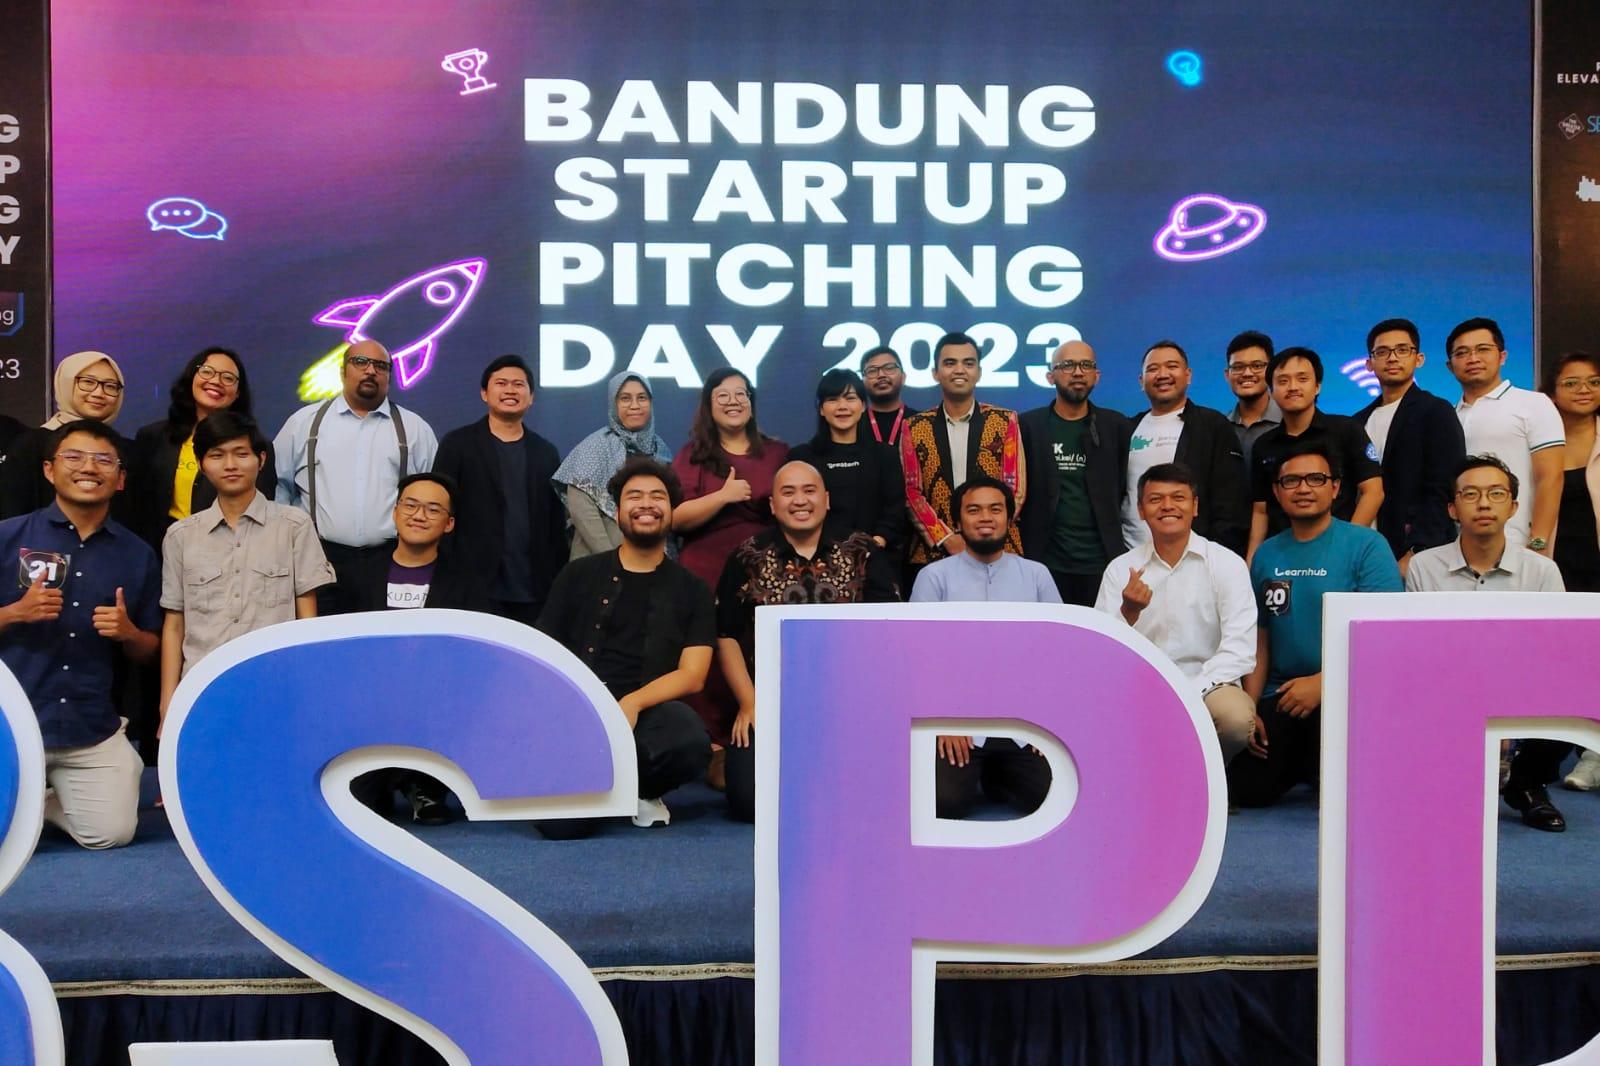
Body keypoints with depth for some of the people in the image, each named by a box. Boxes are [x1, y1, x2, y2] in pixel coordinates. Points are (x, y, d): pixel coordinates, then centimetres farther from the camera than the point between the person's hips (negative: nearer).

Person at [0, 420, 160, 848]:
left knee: (111, 833, -6)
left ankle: (40, 800, 24)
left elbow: (147, 650, 10)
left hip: (92, 728, 2)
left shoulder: (137, 555, 4)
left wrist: (128, 633, -11)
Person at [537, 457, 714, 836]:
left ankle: (637, 790, 0)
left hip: (652, 710, 0)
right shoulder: (578, 575, 13)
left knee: (690, 744, -36)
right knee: (561, 825, -25)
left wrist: (633, 703, -17)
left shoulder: (692, 590, 10)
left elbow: (692, 675, 0)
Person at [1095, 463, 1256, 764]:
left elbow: (1240, 651, -8)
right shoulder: (1120, 569, 7)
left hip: (1208, 686, -1)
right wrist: (1129, 612, -20)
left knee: (1236, 716, -34)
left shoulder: (1227, 564, 1)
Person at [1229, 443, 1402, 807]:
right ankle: (1304, 763, 25)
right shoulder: (1266, 555, 10)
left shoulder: (1367, 546, -6)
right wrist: (1249, 708, 3)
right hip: (1281, 696, 4)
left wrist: (1322, 683, -22)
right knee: (1246, 789, -9)